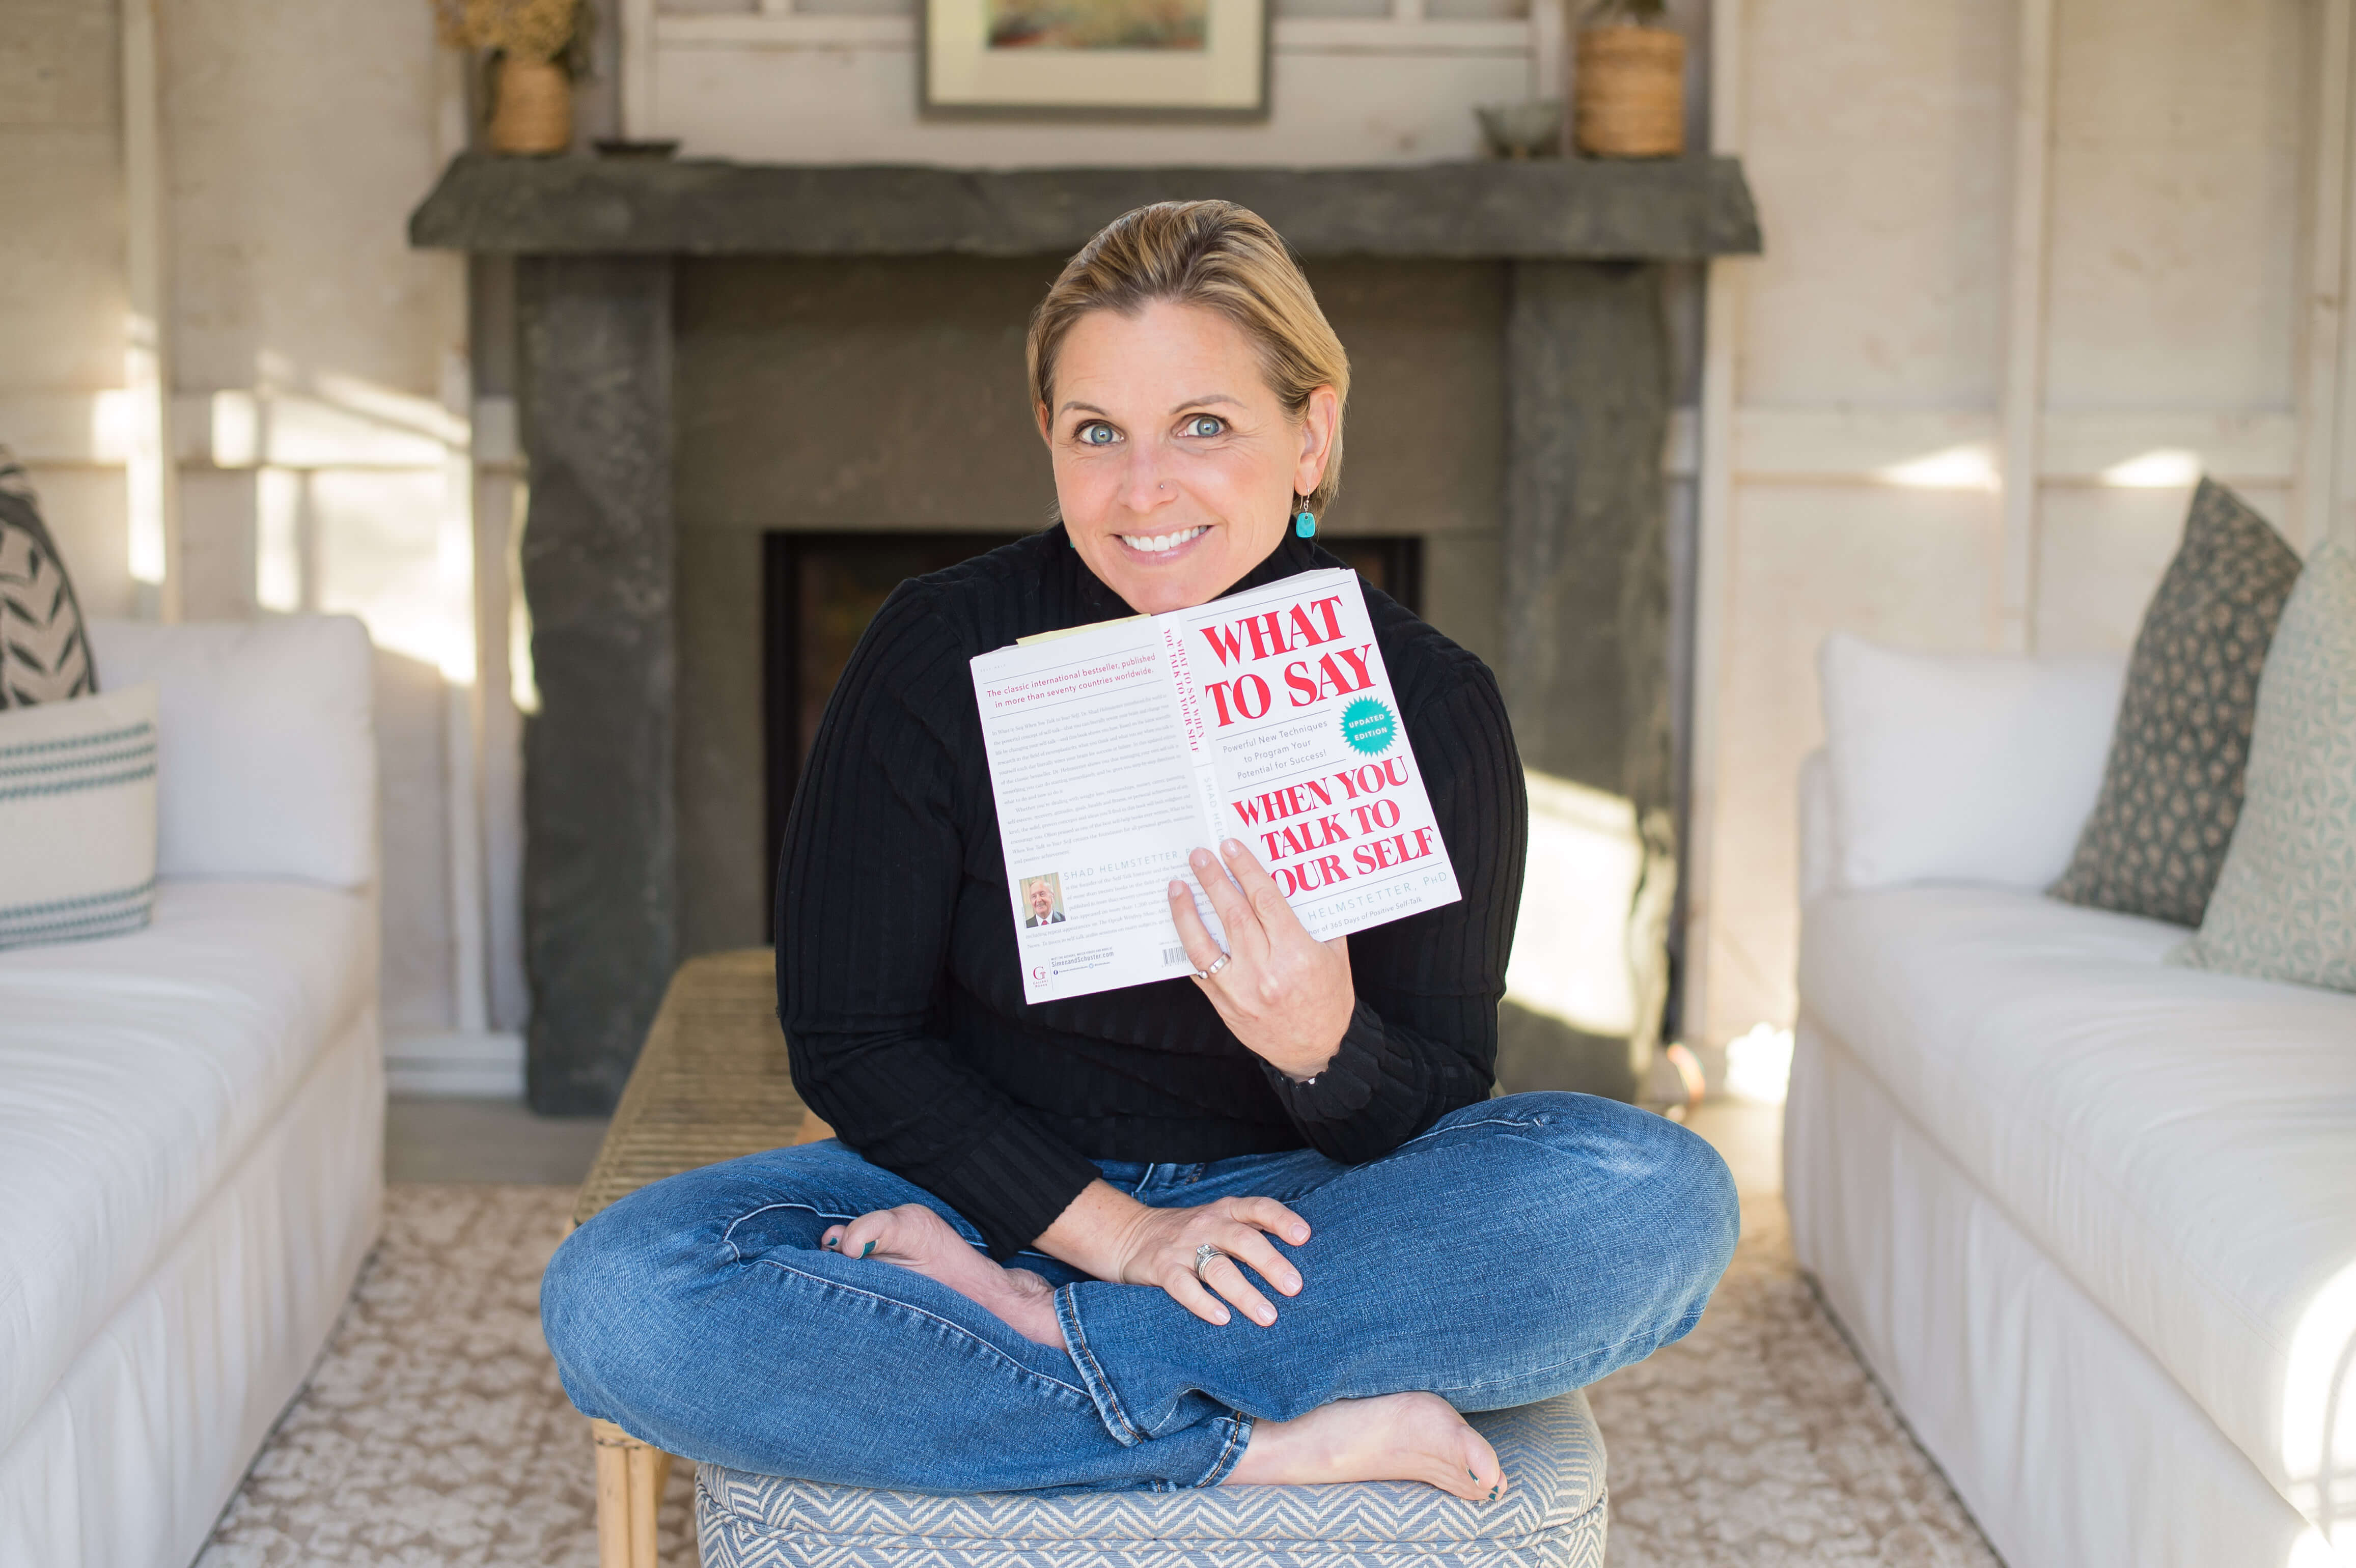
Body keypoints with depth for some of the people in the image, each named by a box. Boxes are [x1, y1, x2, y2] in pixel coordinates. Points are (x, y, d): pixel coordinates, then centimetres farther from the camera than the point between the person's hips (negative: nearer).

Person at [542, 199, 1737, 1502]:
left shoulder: (1428, 706, -8)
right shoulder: (938, 655, -9)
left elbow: (1439, 1108, -4)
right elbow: (848, 1043, -7)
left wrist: (1325, 1051, -29)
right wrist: (1113, 1233, -18)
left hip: (1302, 1209, 1)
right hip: (1000, 1182, 0)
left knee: (1660, 1194, -28)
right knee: (617, 1298, -28)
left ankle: (1016, 1321, -25)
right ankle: (1267, 1441, -28)